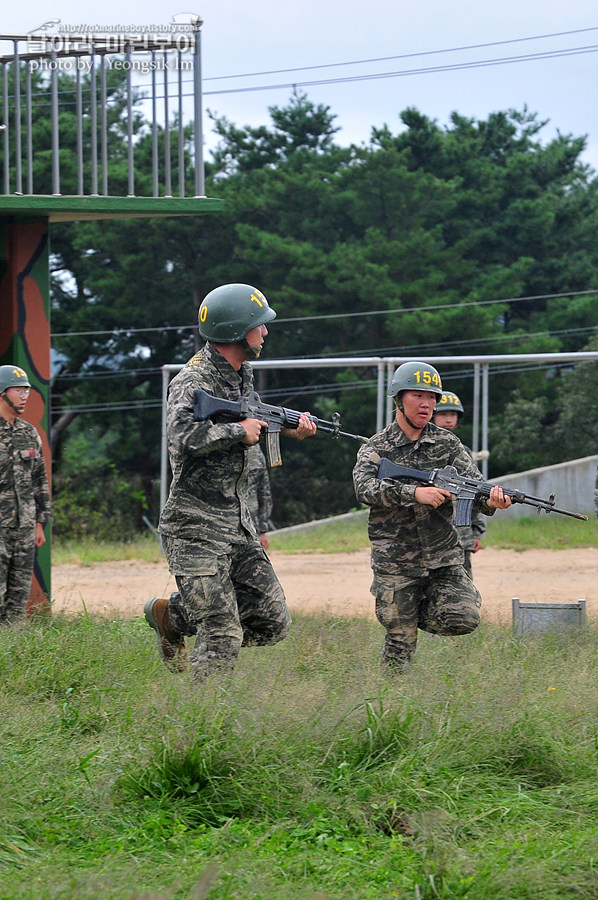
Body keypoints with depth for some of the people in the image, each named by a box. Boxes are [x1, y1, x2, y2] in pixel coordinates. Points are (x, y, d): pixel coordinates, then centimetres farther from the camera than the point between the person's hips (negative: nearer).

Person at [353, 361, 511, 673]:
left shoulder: (447, 444, 6)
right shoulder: (377, 448, -1)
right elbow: (365, 488, -20)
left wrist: (491, 500, -27)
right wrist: (414, 493, -33)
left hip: (444, 558, 2)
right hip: (395, 563, -2)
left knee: (464, 619, -16)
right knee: (400, 642, -1)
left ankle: (420, 611, 15)